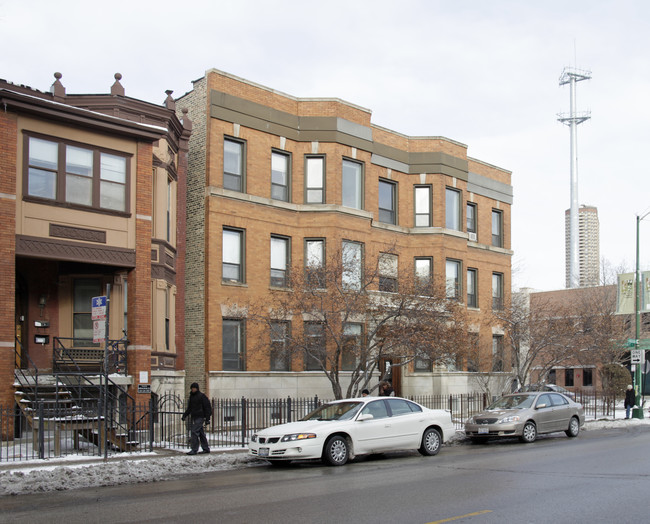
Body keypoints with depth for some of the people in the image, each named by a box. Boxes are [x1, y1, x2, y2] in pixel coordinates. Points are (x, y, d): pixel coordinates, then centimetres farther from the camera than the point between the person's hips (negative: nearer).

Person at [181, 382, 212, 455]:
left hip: (200, 417, -8)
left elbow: (207, 408, -9)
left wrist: (207, 419, -13)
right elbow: (189, 408, 24)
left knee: (194, 432, -15)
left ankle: (194, 449, -14)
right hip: (194, 417, 8)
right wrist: (184, 415, 13)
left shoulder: (202, 396, -8)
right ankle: (206, 449, 18)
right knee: (201, 433, 11)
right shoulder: (191, 396, 14)